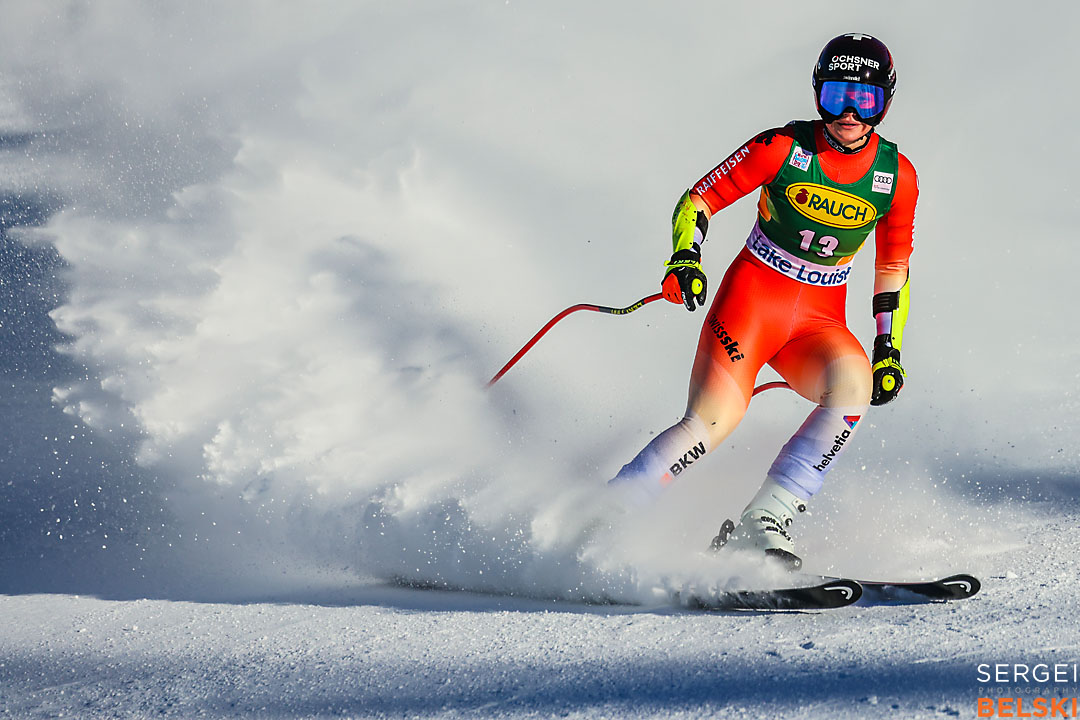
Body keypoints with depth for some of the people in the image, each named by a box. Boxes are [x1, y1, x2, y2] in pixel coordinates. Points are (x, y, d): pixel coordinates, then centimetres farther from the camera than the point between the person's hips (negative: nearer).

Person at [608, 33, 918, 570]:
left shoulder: (897, 177, -1)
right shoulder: (784, 147, -10)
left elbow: (893, 270, 12)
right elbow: (697, 201, -4)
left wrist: (888, 351, 7)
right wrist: (686, 259, -22)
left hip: (820, 320, 3)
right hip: (751, 300, -3)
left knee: (856, 384, -30)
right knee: (713, 421, -25)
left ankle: (763, 523, -24)